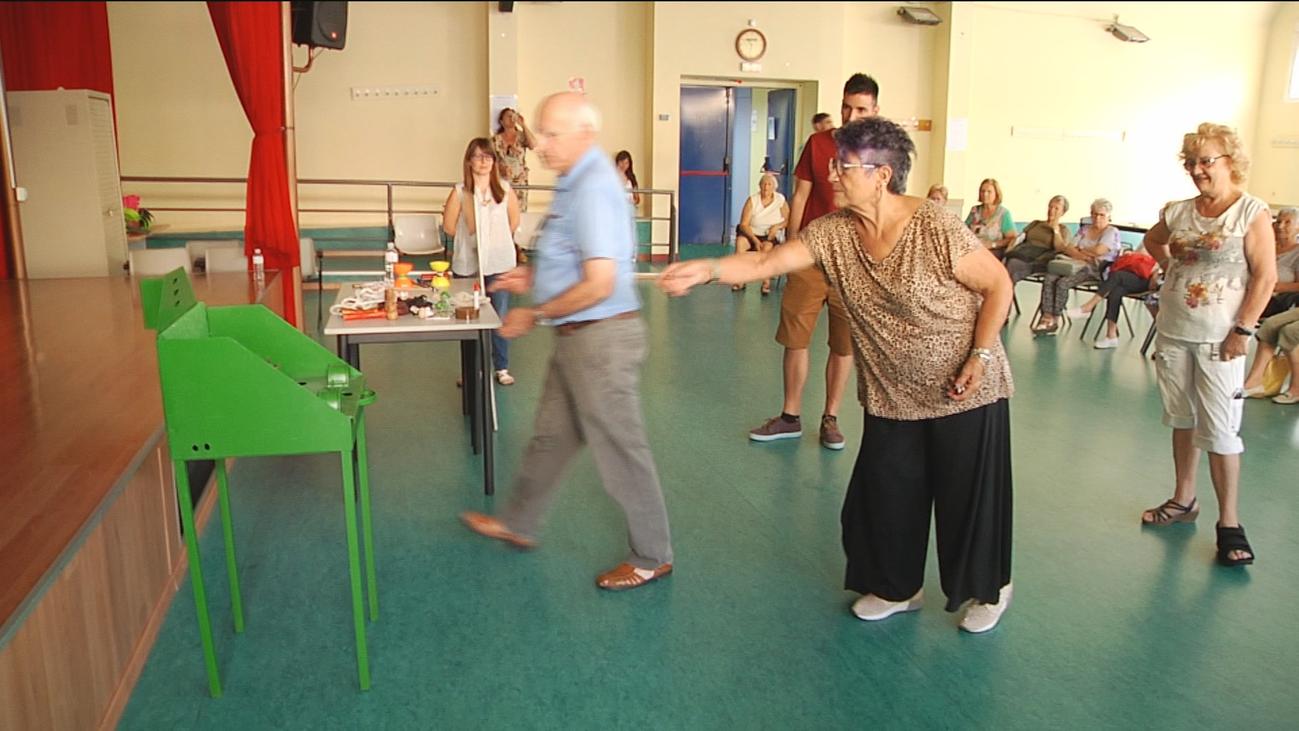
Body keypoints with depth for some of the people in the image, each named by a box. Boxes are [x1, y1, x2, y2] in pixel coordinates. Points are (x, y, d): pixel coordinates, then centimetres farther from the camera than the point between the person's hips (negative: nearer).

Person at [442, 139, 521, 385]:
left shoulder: (505, 190, 1)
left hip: (500, 263, 1)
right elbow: (448, 226, 0)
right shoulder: (460, 192, -4)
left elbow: (514, 222, 13)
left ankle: (502, 368, 18)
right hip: (468, 264, -1)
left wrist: (497, 240, 10)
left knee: (500, 317, 5)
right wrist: (470, 238, 6)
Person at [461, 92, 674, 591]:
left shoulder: (593, 187, -21)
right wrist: (536, 277, 13)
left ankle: (652, 558, 19)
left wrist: (536, 314, -16)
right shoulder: (579, 180, 10)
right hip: (579, 338, 10)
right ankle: (518, 524, 39)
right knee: (551, 434, 21)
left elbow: (600, 282, -26)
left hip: (602, 337, -10)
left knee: (620, 448, 2)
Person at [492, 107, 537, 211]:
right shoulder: (496, 139, 4)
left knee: (520, 210, -1)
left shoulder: (521, 136, 2)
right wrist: (501, 167, -16)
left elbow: (533, 145, -17)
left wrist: (523, 125, -15)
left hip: (520, 181, 0)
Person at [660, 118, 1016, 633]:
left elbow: (998, 285, -12)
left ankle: (989, 589, 33)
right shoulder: (833, 232, -8)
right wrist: (708, 269, -29)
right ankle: (897, 588, 35)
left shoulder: (936, 229, -22)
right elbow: (764, 263, -14)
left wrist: (980, 356, -17)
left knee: (968, 494, 7)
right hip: (892, 397, 5)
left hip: (964, 393, -5)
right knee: (884, 494, 11)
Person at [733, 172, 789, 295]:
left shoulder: (780, 200, 0)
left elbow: (788, 220, 4)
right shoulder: (752, 200, -2)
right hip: (752, 234, 1)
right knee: (740, 241, -31)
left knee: (766, 246, -36)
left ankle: (766, 281, -27)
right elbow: (744, 224, -7)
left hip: (770, 236, -1)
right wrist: (755, 240, -19)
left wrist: (777, 226, -17)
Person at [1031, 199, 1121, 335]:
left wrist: (1079, 250, 1)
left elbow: (1098, 250, -14)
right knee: (1049, 279, -24)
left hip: (1095, 270, -6)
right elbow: (1069, 248, 8)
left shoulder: (1112, 232, 3)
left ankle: (1055, 321, -21)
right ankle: (1047, 318, -30)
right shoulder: (1084, 230, 22)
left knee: (1063, 282, -30)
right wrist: (1083, 256, -11)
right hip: (1077, 265, 6)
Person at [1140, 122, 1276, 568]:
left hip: (1219, 339, -5)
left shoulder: (1252, 213, -9)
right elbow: (1152, 241, 26)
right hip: (1173, 332, 5)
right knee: (1182, 420, 15)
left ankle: (1229, 523, 5)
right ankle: (1183, 499, 29)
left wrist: (1243, 330, -15)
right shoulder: (1178, 212, 5)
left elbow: (1265, 277, -11)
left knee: (1220, 429, -5)